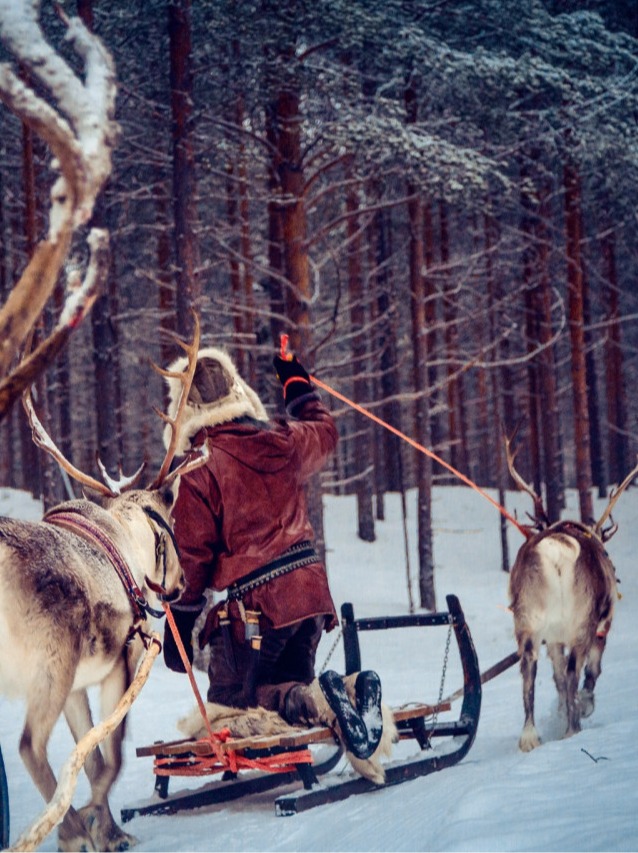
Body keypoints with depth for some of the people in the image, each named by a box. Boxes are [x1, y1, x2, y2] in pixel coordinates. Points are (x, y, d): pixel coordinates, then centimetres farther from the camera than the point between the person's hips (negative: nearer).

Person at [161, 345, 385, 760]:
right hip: (310, 588, 6)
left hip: (253, 604, -6)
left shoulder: (200, 466, -12)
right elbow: (325, 432, 30)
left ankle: (319, 703, -24)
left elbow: (193, 552, -12)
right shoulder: (284, 441, 6)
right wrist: (300, 386, 47)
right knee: (289, 681, 22)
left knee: (231, 696, 5)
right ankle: (351, 691, -11)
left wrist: (179, 626, -4)